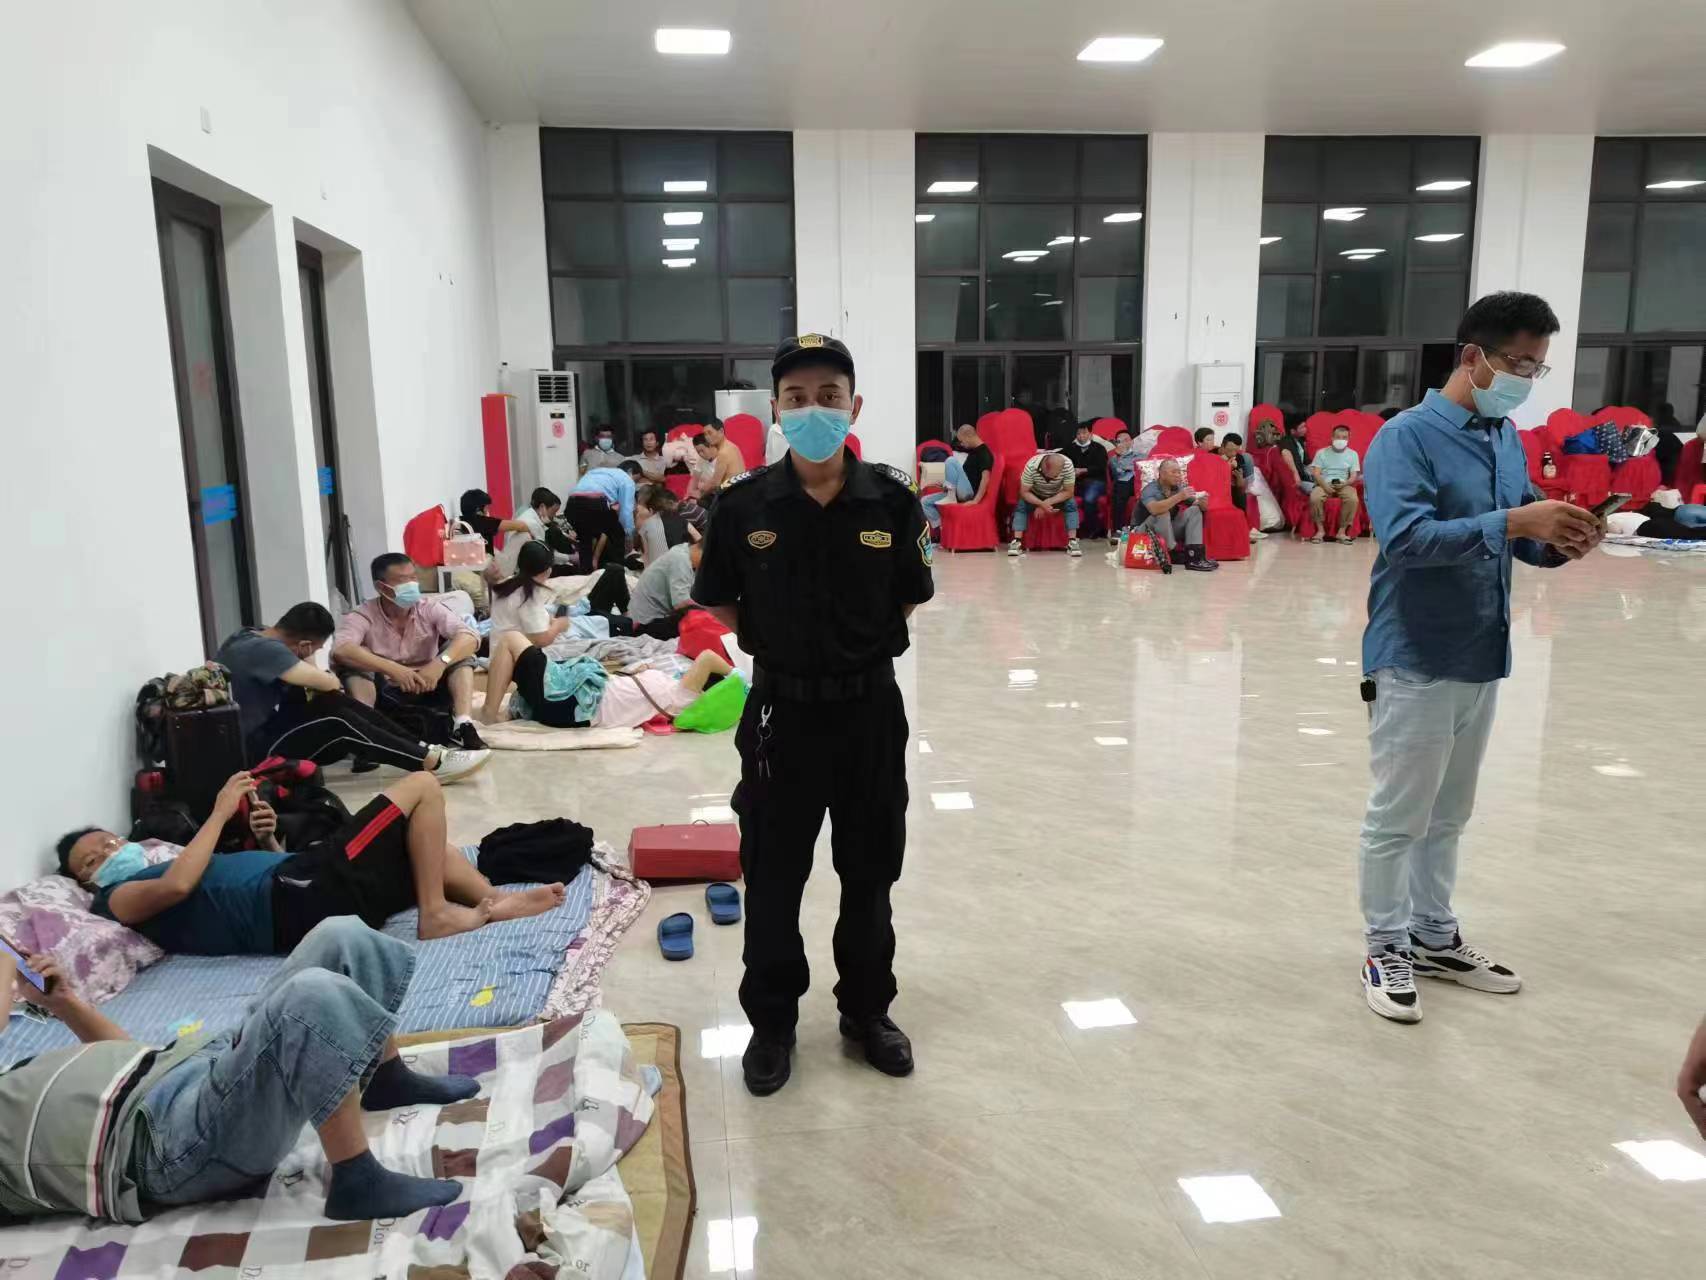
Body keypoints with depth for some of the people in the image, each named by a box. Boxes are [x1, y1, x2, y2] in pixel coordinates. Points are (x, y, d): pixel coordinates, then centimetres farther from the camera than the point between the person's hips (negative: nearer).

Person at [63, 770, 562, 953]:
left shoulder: (160, 868, 32)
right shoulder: (120, 898, 6)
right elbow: (178, 884, -17)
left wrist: (267, 838, 9)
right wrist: (221, 812, -7)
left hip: (300, 891, 9)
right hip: (299, 899, -9)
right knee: (422, 785, -8)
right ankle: (436, 915, -9)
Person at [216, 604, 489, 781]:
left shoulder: (254, 635, 6)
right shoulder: (263, 649, -24)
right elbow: (328, 682, -23)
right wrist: (328, 680, -1)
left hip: (258, 730, 10)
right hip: (251, 750, -10)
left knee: (334, 702, -2)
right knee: (339, 722, -20)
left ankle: (423, 749, -6)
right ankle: (432, 763, -19)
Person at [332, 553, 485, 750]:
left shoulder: (430, 609, -6)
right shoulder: (363, 615, -10)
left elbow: (470, 637, -21)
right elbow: (341, 650, -30)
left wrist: (440, 662, -40)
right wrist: (392, 669, -41)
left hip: (427, 691, 2)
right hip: (384, 695, -1)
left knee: (459, 652, -17)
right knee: (352, 662, -24)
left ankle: (463, 726, -32)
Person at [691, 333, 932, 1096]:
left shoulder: (892, 501, -8)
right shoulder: (744, 506, -9)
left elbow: (908, 600, 5)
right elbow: (717, 603, 4)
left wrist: (859, 646, 2)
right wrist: (779, 643, 1)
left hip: (869, 708, 1)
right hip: (782, 711, 0)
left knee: (870, 873, 15)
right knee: (773, 877, 11)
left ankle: (867, 1011, 36)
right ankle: (772, 1021, 31)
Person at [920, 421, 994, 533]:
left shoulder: (984, 453, -12)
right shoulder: (973, 451, 18)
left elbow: (985, 478, -23)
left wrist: (976, 500, -28)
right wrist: (949, 485, 17)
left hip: (969, 493, -10)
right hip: (962, 492, 10)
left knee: (951, 460, -22)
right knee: (925, 501, 3)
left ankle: (951, 496, -14)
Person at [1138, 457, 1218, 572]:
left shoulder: (1178, 488, 1)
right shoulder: (1151, 489, -17)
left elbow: (1197, 504, 1)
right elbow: (1154, 509, -38)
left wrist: (1202, 503, -23)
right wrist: (1179, 497, -39)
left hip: (1169, 531, 7)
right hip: (1146, 532, -6)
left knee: (1194, 511, -8)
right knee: (1163, 512, -31)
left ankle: (1195, 556, -22)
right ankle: (1175, 554, -23)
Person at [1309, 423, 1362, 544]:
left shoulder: (1353, 454, 13)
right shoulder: (1321, 452, 10)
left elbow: (1354, 476, 6)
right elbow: (1316, 473, 0)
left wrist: (1345, 483, -17)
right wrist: (1325, 485, -18)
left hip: (1344, 485, 1)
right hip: (1324, 484, -1)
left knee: (1353, 499, -33)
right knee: (1315, 498, -35)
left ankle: (1342, 531, -22)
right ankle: (1320, 529, -19)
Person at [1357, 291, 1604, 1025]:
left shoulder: (1509, 440, 11)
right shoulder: (1407, 437, -13)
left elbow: (1520, 537, 14)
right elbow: (1404, 537, -25)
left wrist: (1557, 543, -8)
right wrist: (1515, 523, -28)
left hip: (1482, 661, 8)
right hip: (1416, 662, -8)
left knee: (1448, 815, 18)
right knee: (1398, 817, 3)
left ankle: (1435, 938, 32)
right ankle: (1387, 950, 17)